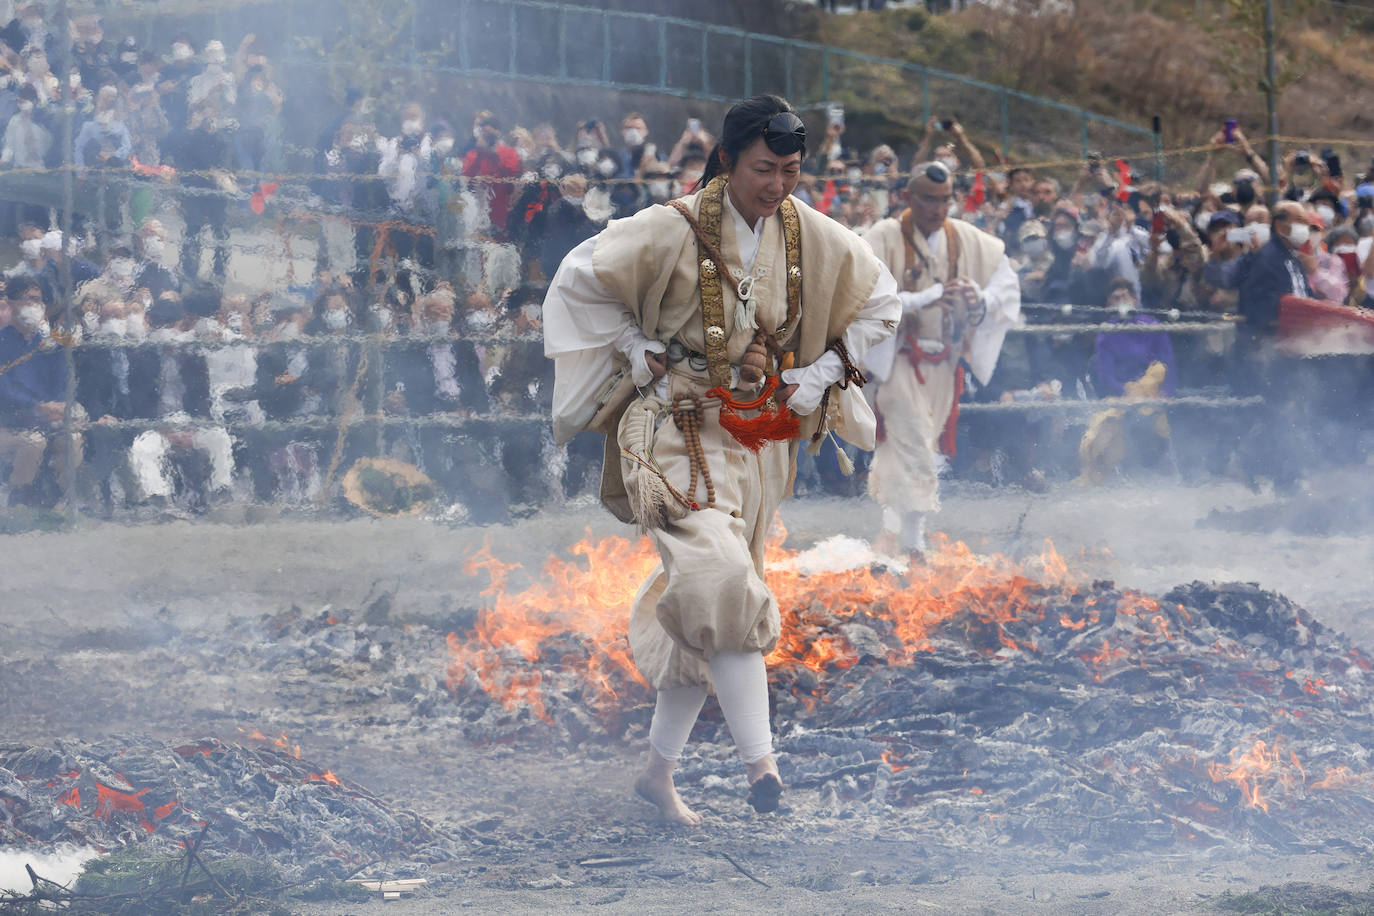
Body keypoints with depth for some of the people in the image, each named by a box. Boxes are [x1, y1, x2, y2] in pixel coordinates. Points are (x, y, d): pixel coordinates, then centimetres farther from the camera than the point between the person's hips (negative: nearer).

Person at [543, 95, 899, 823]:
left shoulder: (813, 240, -1)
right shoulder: (673, 233, -13)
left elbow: (879, 303, 14)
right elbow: (580, 279, -2)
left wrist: (822, 373, 4)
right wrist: (637, 350, -7)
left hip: (761, 441, 5)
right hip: (680, 434, -5)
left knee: (699, 610, 10)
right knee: (718, 583, -24)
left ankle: (659, 771, 22)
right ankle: (760, 760, -28)